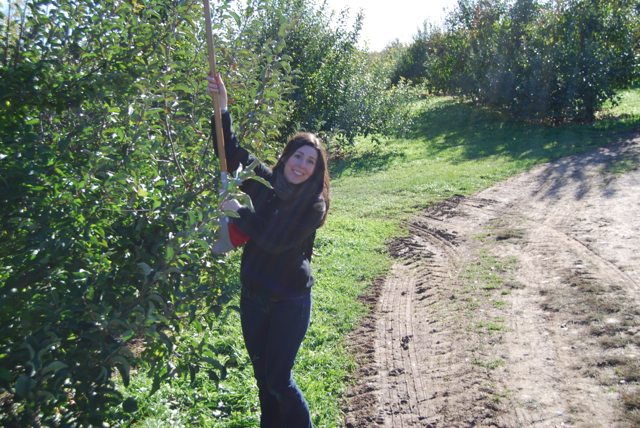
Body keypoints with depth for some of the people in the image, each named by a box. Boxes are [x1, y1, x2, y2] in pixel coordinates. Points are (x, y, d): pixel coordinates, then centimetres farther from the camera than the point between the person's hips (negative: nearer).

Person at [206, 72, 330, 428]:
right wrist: (222, 105, -6)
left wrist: (239, 211, -14)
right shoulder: (264, 181, 0)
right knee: (262, 375, 18)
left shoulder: (313, 206, -14)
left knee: (278, 380, -1)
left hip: (290, 301, -5)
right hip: (253, 294, 5)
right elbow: (231, 151, 3)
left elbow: (274, 241, -23)